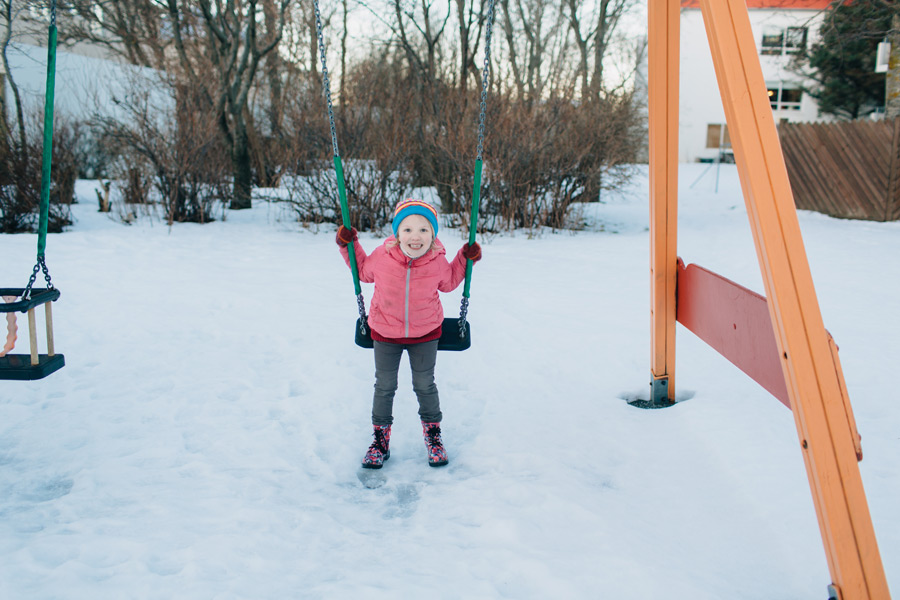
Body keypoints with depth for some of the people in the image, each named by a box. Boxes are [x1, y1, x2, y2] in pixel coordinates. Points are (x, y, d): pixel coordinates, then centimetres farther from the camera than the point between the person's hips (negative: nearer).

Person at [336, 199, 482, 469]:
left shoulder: (438, 262, -19)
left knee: (425, 385, 11)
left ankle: (432, 433, 32)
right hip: (385, 334, 0)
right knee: (384, 386, 11)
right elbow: (364, 271, 2)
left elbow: (448, 282, 6)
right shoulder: (382, 256, -22)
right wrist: (350, 246, -8)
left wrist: (465, 259, -6)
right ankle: (381, 438, 29)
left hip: (425, 334, 0)